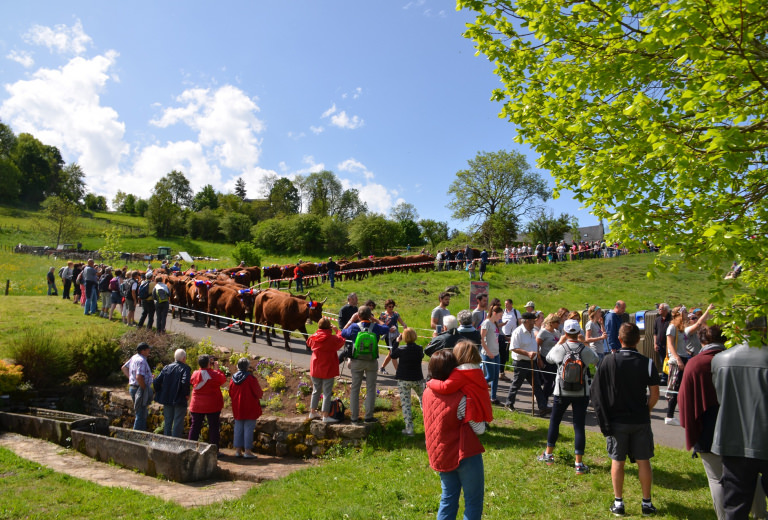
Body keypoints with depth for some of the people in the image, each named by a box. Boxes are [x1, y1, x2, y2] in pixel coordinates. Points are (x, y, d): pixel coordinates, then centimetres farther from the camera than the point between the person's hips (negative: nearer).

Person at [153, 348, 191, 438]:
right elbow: (185, 382, -26)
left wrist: (159, 393, 10)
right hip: (180, 400, -5)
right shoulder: (185, 368, -11)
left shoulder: (166, 367, 5)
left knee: (167, 423, 17)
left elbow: (156, 382, 0)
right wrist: (186, 394, -12)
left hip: (167, 400, 5)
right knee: (178, 424, 3)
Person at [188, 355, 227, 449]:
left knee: (195, 426, 13)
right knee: (213, 427, 5)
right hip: (212, 406, -3)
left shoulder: (195, 374, -5)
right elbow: (224, 382, 1)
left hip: (196, 405, 3)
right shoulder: (215, 374, -15)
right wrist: (217, 369, 5)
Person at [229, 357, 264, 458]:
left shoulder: (233, 378, 1)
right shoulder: (251, 378, -16)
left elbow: (231, 393, 10)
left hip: (237, 408, 6)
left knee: (238, 428, 13)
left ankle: (238, 450, 17)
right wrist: (262, 393, 9)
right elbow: (258, 393, -12)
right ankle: (247, 451, 2)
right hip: (250, 408, -5)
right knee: (249, 428, 1)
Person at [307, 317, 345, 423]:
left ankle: (312, 412, 28)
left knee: (316, 391, 19)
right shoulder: (333, 339, -17)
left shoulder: (313, 337, -4)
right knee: (327, 393, 2)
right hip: (328, 370, -5)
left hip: (315, 369, 5)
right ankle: (325, 415, 3)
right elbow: (341, 341, 2)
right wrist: (337, 331, 10)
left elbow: (309, 343, 19)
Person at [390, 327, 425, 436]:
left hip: (403, 380, -2)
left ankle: (409, 429, 1)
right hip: (417, 379, 2)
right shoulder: (419, 348, -7)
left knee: (405, 404, 3)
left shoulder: (401, 349, -14)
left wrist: (397, 341, 6)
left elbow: (393, 355, 3)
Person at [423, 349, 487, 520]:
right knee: (473, 501, 8)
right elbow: (479, 429, -14)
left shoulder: (427, 393, -2)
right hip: (465, 455, -6)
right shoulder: (459, 398, -21)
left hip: (440, 456, 7)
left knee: (448, 499, 17)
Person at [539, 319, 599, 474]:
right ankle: (579, 464, 4)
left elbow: (548, 358, 10)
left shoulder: (559, 348, -10)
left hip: (561, 393, 0)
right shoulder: (585, 350, -9)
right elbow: (596, 359, 12)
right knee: (579, 426, 3)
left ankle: (548, 455, 30)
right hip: (581, 393, 0)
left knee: (554, 421, 17)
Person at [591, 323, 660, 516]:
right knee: (643, 461, 13)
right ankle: (646, 503, 22)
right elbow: (654, 395, -7)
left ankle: (618, 502, 16)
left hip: (616, 420, -1)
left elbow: (596, 390, -9)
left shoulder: (609, 361, -10)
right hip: (641, 420, 1)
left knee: (617, 461, 9)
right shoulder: (647, 363, -9)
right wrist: (646, 410, 11)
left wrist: (605, 415, 5)